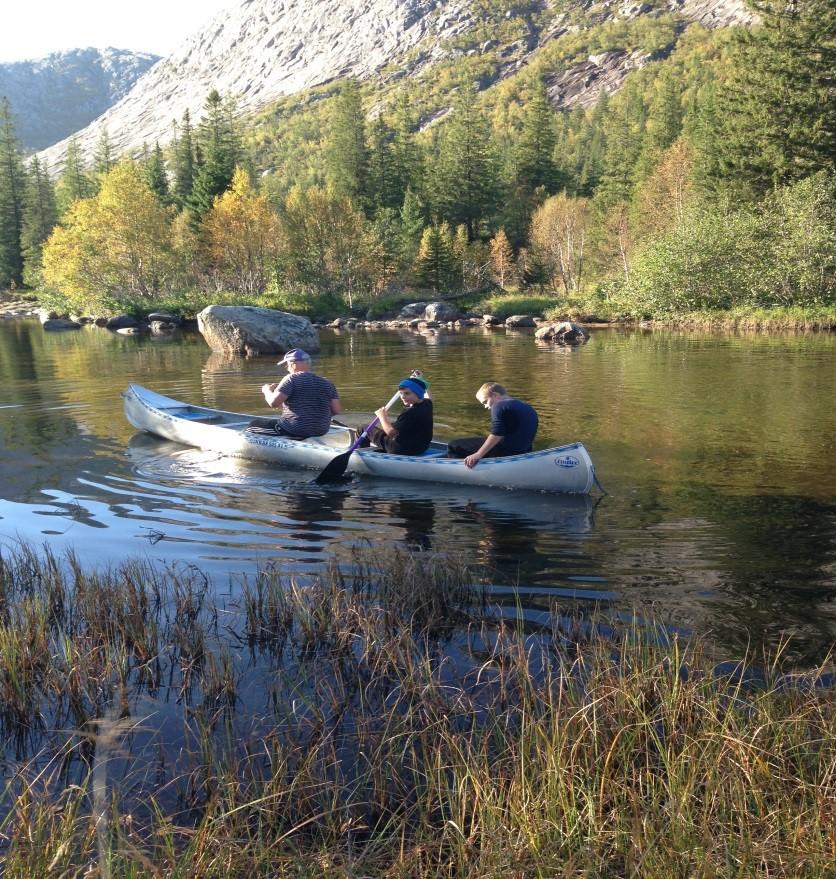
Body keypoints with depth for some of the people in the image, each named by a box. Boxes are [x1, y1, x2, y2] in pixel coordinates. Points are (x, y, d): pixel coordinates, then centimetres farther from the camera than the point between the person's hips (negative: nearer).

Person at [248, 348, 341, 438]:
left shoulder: (291, 379, -10)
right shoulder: (326, 383, 5)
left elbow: (274, 402, -18)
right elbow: (337, 411, 2)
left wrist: (267, 390, 3)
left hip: (294, 431, -7)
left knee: (254, 424, 14)